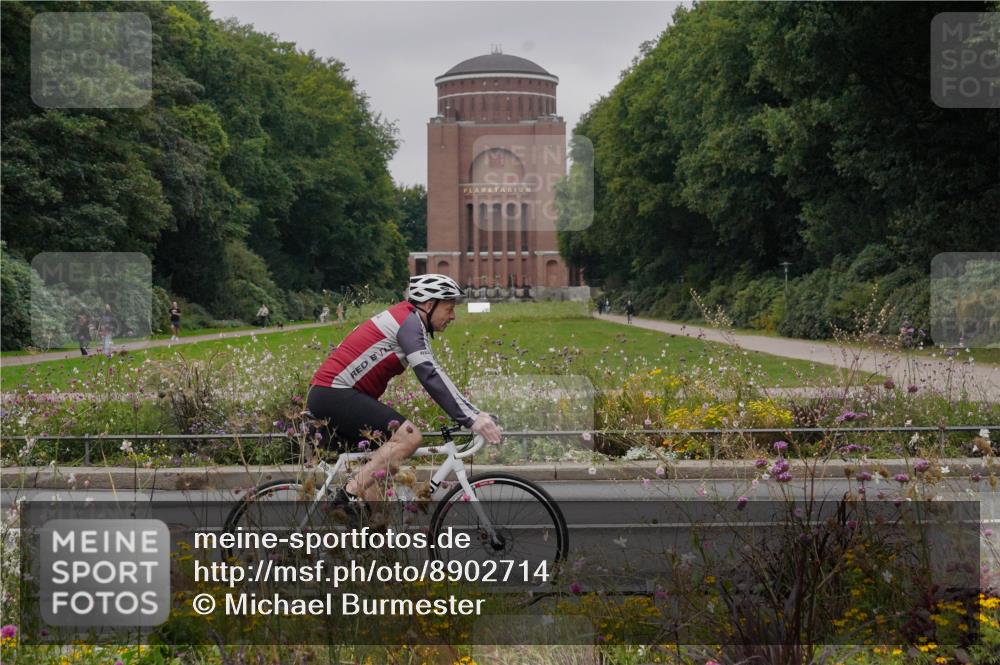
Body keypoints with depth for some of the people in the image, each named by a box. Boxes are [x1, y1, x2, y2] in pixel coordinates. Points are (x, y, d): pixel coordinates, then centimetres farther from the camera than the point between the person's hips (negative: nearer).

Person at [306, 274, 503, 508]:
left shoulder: (403, 320, 21)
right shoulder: (410, 321, -11)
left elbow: (431, 374, 23)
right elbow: (431, 376, -22)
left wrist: (474, 414, 18)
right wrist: (472, 419, -25)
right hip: (335, 394, -11)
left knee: (386, 465, 14)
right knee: (409, 436, -21)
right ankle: (350, 495, -20)